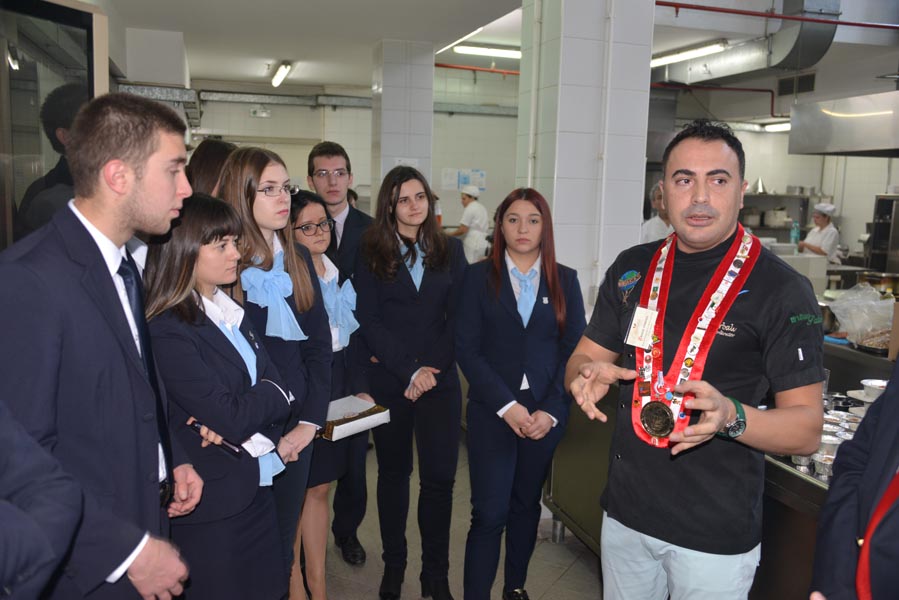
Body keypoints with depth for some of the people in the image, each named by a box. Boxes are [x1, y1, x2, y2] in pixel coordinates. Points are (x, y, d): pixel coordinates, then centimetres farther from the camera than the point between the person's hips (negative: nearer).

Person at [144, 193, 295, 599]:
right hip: (212, 505, -7)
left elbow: (275, 382, 1)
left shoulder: (230, 312, 7)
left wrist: (243, 417, -18)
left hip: (256, 488, 7)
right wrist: (272, 394, -4)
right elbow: (230, 417, -22)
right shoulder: (168, 332, -19)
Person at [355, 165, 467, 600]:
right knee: (393, 473, 12)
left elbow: (457, 317, 3)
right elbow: (368, 320, -5)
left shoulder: (450, 250, 6)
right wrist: (409, 369, -12)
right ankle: (393, 565, 29)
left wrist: (431, 369, -7)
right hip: (389, 380, -1)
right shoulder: (371, 252, 1)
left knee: (440, 476, 0)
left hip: (441, 380, 1)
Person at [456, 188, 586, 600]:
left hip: (546, 414, 2)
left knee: (527, 504, 15)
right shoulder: (479, 277, 0)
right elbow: (467, 348, -5)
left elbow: (575, 350, 1)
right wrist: (507, 405, -14)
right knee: (489, 513, -4)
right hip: (492, 411, -2)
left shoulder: (565, 280, 5)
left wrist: (551, 410, -10)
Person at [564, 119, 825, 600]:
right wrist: (588, 373, -15)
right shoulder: (631, 269, 1)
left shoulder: (781, 289, -13)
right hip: (624, 512, 4)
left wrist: (731, 416, -31)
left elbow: (806, 428, -12)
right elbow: (584, 359, 8)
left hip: (715, 534, -4)